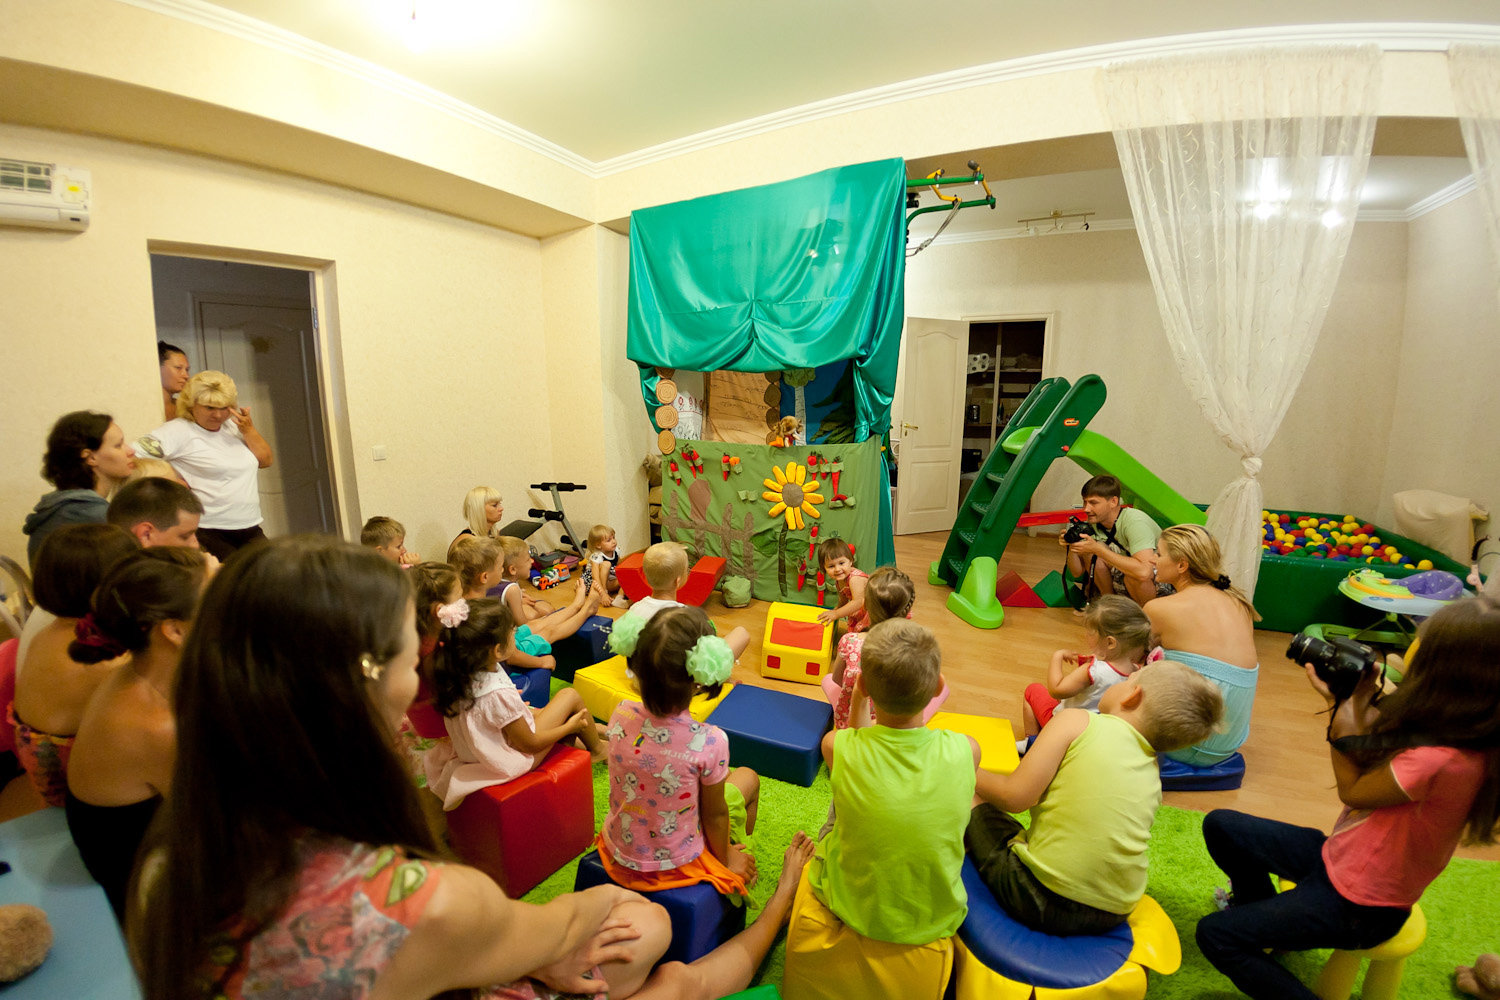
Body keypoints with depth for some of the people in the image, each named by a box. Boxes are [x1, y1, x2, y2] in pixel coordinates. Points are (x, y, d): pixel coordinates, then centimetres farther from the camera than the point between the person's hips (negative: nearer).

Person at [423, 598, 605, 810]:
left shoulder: (457, 677, -16)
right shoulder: (500, 695, -37)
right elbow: (530, 744, -21)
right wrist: (569, 727, -8)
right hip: (514, 758, -7)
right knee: (571, 695, -1)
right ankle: (597, 749, 22)